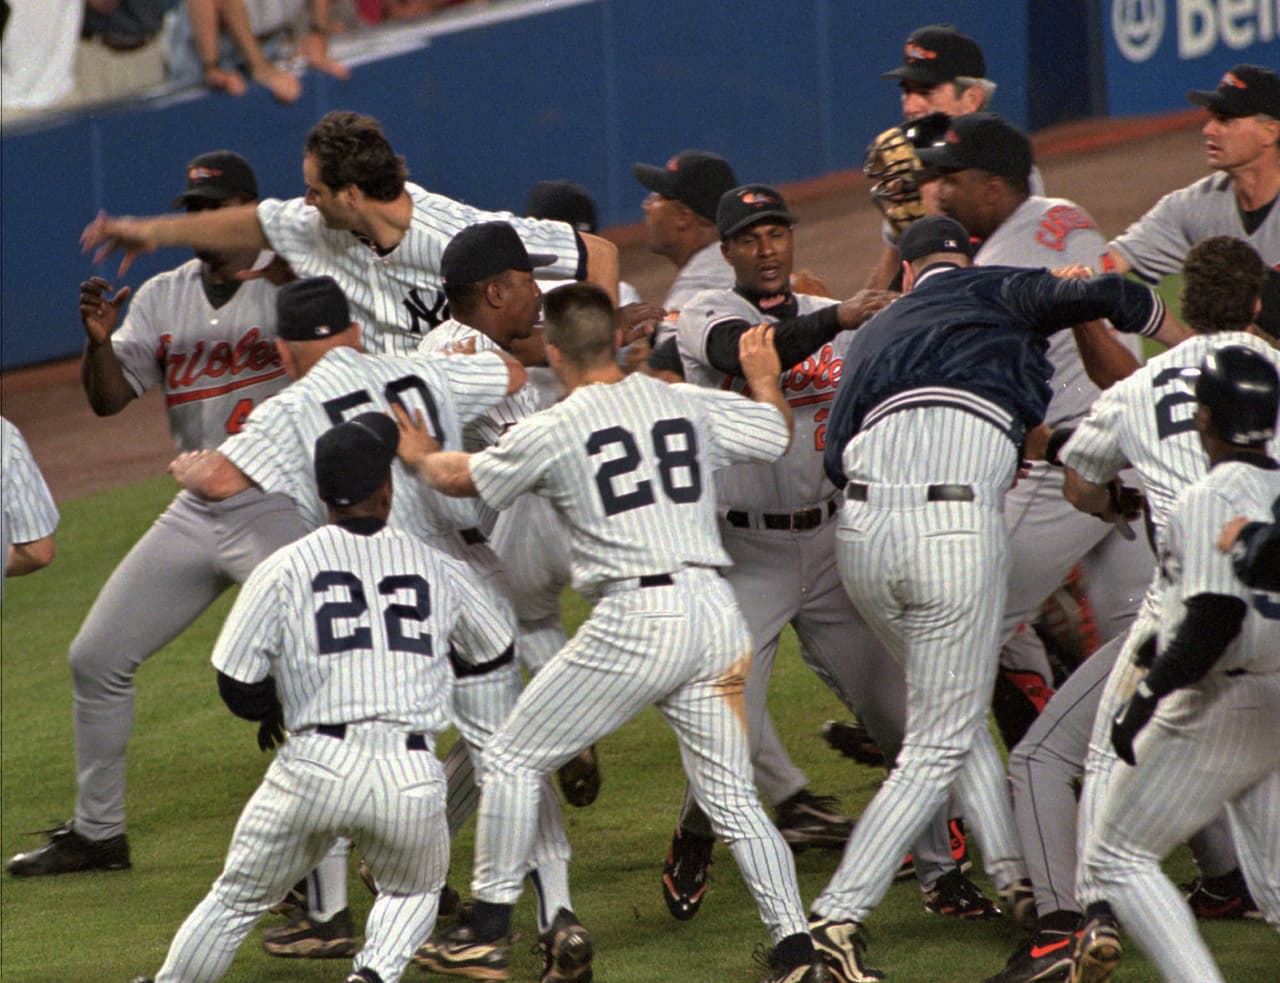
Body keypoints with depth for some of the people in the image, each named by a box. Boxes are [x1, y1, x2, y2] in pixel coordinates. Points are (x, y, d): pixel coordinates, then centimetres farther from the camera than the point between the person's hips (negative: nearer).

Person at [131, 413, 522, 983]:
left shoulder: (285, 568, 6)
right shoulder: (438, 569, 11)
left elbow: (239, 690, 5)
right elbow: (494, 664, 26)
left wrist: (274, 710, 27)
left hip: (316, 763, -1)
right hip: (413, 774, 1)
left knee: (238, 899, 17)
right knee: (414, 891, 26)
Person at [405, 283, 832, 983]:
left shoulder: (551, 432, 1)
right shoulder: (693, 406, 11)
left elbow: (459, 479, 17)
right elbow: (778, 433, 28)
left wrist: (421, 456, 39)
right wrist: (765, 375, 48)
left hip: (634, 622, -5)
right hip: (715, 611, 5)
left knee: (512, 760, 10)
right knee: (732, 799, 11)